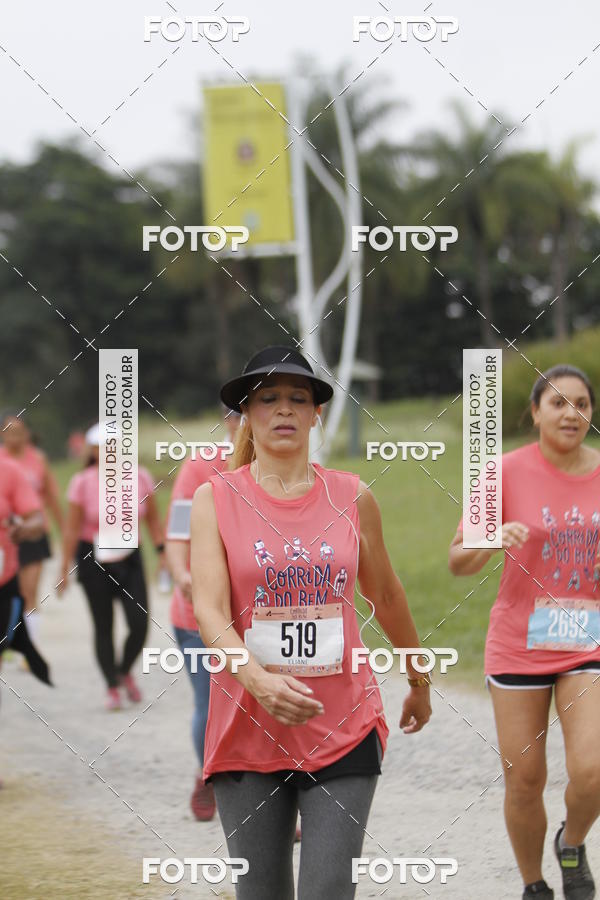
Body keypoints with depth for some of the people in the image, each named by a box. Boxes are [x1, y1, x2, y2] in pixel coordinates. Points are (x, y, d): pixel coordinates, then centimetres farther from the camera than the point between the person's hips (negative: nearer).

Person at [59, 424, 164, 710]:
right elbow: (72, 528, -6)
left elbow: (152, 520, 8)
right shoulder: (82, 483, -9)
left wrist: (163, 551, 0)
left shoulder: (140, 477, -3)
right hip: (93, 559, -2)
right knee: (103, 626, 2)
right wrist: (65, 569, -7)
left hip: (129, 557, 2)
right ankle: (112, 687, 15)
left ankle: (125, 670, 21)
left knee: (140, 624, -7)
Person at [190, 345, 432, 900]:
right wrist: (260, 680, -29)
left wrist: (420, 683, 29)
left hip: (344, 730, 0)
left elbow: (386, 597, 19)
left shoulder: (353, 497, 4)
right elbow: (209, 610, -12)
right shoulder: (215, 499, -1)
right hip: (248, 730, 0)